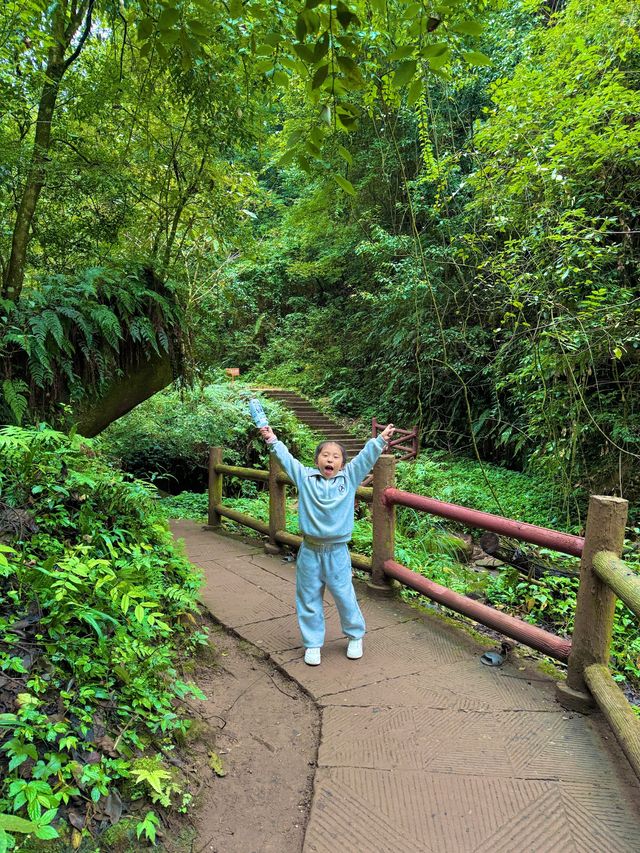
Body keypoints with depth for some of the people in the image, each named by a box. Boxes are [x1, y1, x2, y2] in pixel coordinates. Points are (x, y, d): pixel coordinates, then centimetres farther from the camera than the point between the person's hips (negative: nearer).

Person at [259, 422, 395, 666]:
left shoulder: (349, 478, 2)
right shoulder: (305, 477, 1)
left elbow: (365, 458, -1)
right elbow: (286, 458, 1)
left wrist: (381, 439, -6)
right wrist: (272, 440, -4)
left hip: (337, 553, 0)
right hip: (310, 552, 1)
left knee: (344, 596, 8)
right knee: (309, 600, 11)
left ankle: (355, 636, 32)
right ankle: (312, 644, 28)